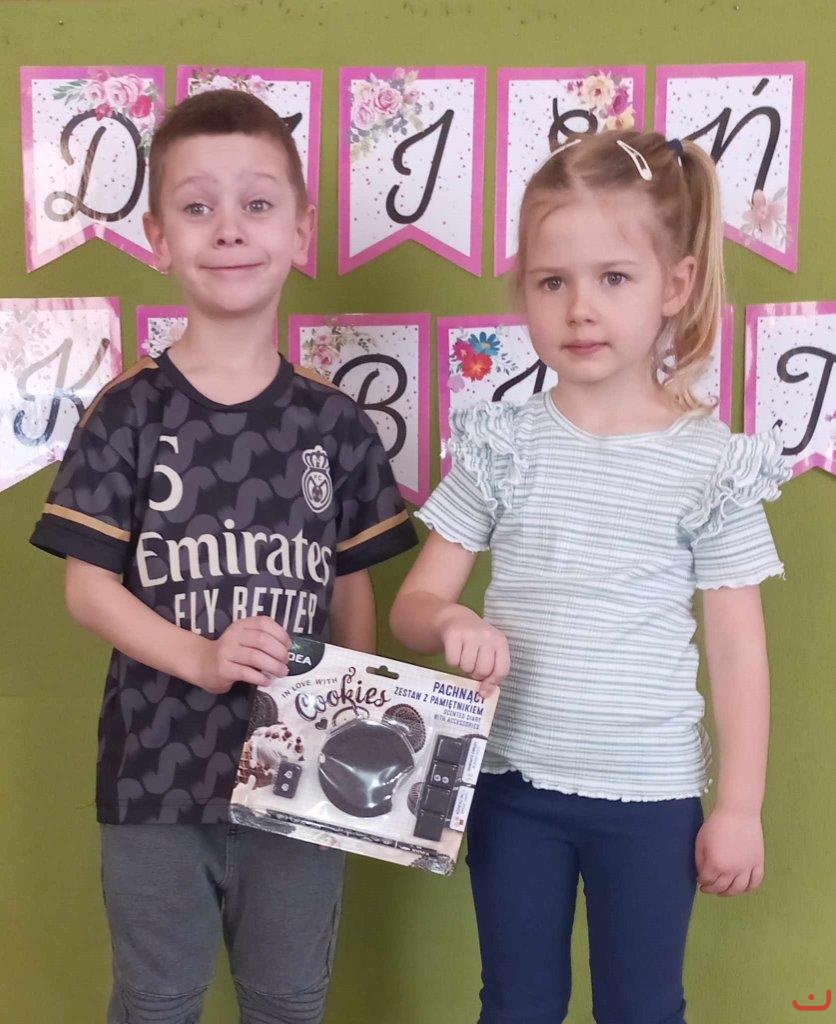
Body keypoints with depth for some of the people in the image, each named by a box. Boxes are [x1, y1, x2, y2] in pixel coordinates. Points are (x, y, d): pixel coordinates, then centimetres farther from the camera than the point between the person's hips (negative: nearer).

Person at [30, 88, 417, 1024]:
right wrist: (202, 659, -21)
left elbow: (351, 594, 5)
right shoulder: (128, 414, -7)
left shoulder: (335, 425, -1)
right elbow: (88, 587, -8)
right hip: (156, 772, -1)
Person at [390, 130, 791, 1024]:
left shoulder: (712, 463, -8)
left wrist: (740, 806, -3)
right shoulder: (501, 446, -4)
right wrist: (452, 626, -24)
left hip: (651, 792, -1)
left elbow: (738, 650, -3)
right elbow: (413, 602, -1)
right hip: (513, 781, 2)